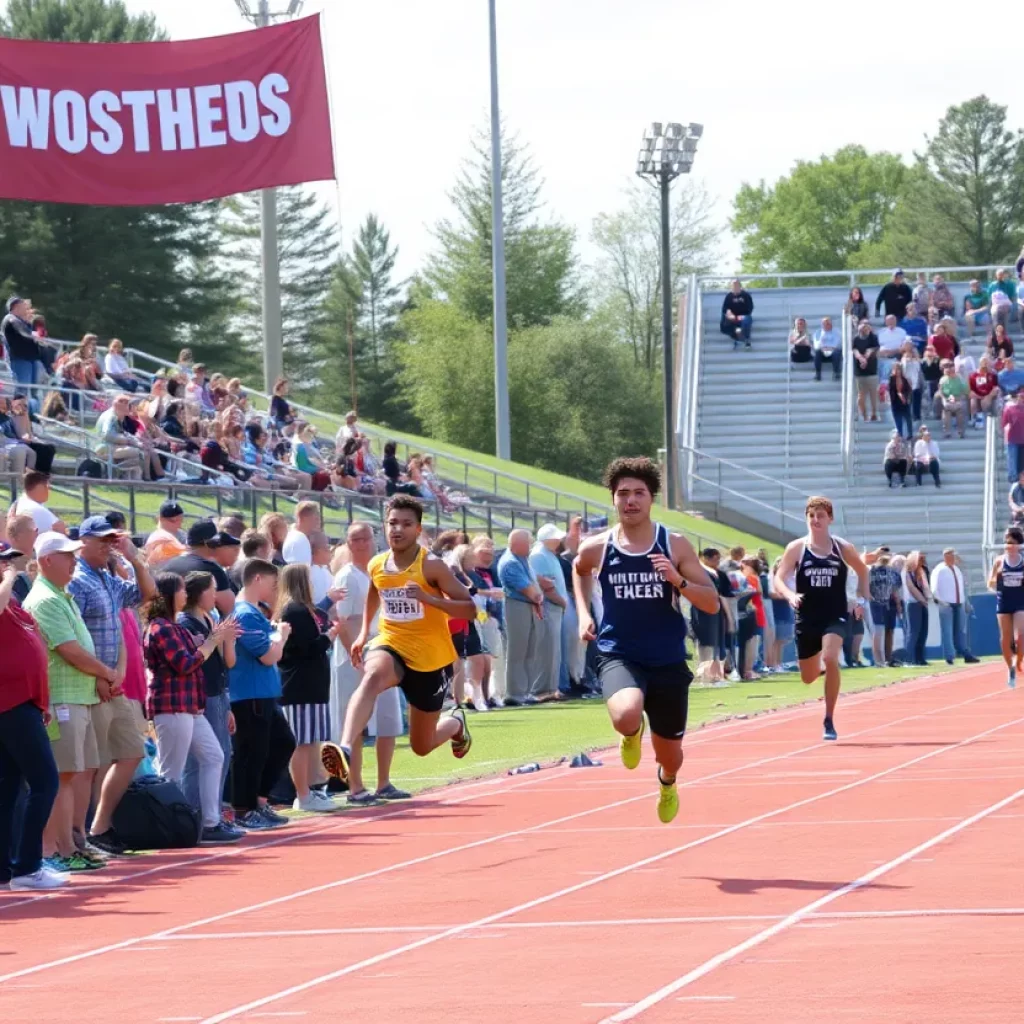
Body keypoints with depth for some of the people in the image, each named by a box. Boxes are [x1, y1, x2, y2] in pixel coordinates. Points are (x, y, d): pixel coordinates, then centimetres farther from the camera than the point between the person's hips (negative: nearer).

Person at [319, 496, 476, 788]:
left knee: (422, 746, 10)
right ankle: (345, 750, -55)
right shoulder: (376, 566, 1)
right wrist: (364, 633, 17)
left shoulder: (431, 566, -15)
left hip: (430, 656, -2)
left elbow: (469, 608, -16)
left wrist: (429, 599, -29)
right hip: (391, 644, 2)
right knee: (373, 677, -37)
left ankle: (455, 724, 47)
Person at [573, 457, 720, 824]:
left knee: (669, 752, 12)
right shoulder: (597, 548, -3)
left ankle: (667, 783, 53)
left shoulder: (675, 546, -5)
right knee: (626, 717, -34)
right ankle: (632, 735, 7)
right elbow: (579, 569, 23)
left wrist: (678, 580, -22)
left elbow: (712, 603, -5)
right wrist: (584, 613, 12)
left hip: (668, 660, 1)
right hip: (618, 655, -1)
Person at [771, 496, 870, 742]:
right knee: (808, 678, 11)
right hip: (806, 619, 1)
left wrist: (862, 598, 7)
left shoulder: (843, 549, 0)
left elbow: (862, 571, 18)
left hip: (835, 617, -1)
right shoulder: (796, 548, -3)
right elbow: (779, 579, -5)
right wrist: (790, 595, -25)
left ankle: (829, 720, -16)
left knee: (830, 659, -28)